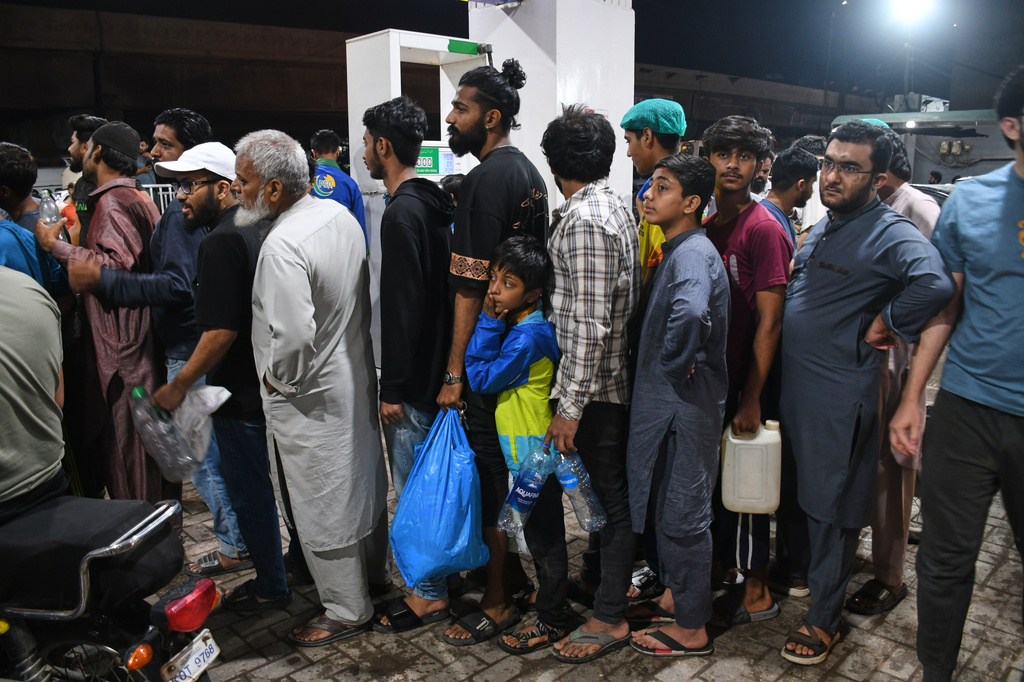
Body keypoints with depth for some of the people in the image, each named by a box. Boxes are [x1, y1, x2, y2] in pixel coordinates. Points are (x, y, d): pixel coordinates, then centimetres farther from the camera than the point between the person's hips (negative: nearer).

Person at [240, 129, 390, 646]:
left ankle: (347, 609, 24)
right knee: (362, 478, 23)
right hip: (356, 374, 9)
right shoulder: (340, 215, 0)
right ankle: (375, 571, 43)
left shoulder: (282, 246, -26)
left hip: (310, 398, -9)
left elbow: (293, 335, -30)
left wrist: (277, 379, -15)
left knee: (322, 505, 7)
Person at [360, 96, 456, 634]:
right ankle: (439, 567, 35)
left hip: (412, 380, -10)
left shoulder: (402, 212, -18)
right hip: (436, 366, 10)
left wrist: (393, 388, -18)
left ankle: (429, 594, 14)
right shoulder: (433, 204, 11)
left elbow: (402, 307, -22)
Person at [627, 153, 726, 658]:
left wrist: (675, 362, -25)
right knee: (671, 509, 21)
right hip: (668, 402, 10)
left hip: (684, 407, -9)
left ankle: (691, 630, 19)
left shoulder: (693, 253, -19)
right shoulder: (677, 249, 13)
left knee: (682, 514, 3)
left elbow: (690, 313, -40)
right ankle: (679, 595, 38)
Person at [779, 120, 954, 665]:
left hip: (840, 397, -8)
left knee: (830, 506, 4)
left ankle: (824, 619, 20)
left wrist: (885, 325, -22)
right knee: (794, 493, 20)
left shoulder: (891, 232, -15)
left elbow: (935, 284, -35)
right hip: (794, 388, 8)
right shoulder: (824, 227, 13)